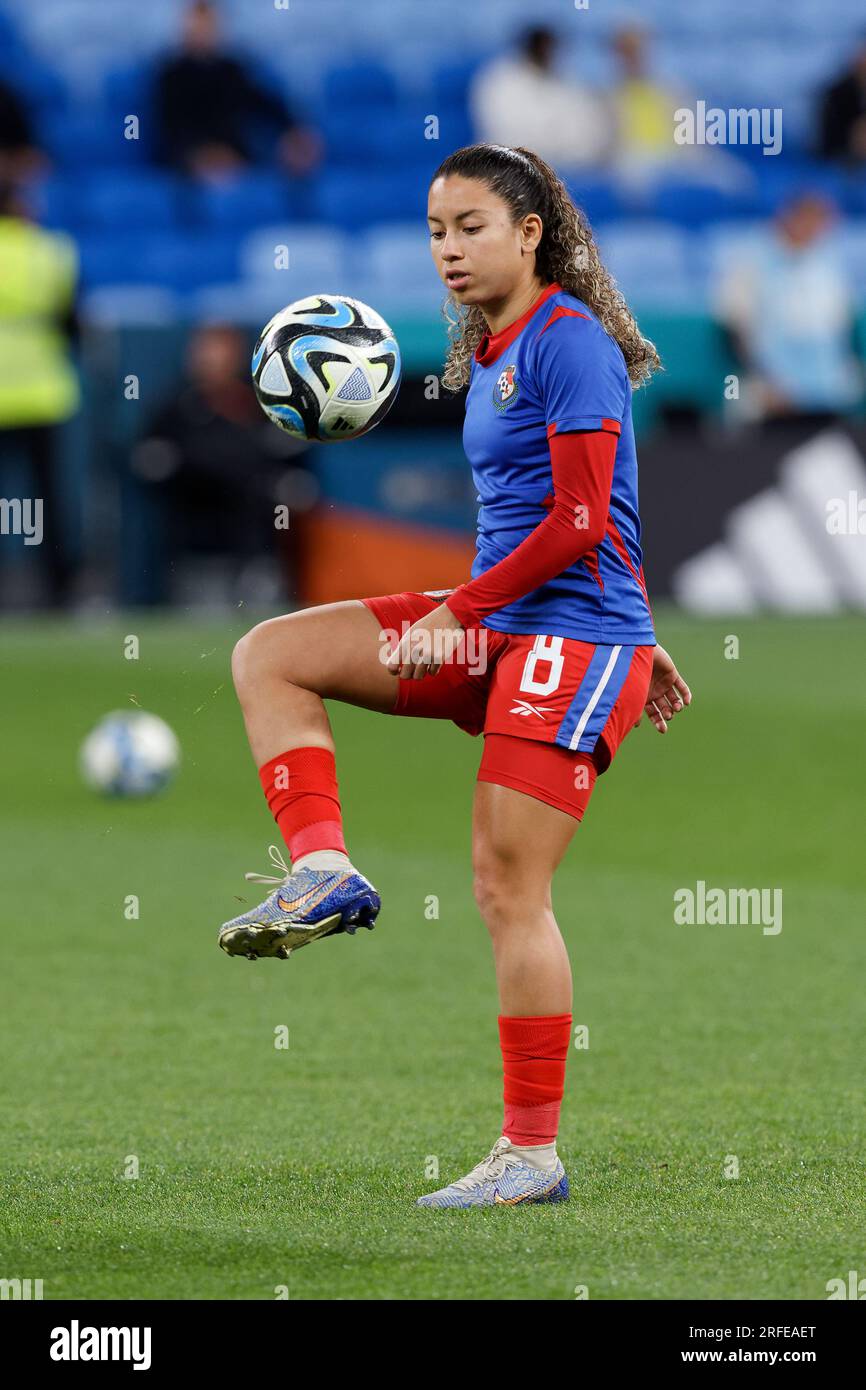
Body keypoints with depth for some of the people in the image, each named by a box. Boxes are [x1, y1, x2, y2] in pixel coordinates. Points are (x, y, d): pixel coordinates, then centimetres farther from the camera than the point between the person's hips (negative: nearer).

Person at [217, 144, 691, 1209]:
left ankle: (532, 1153, -5)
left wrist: (457, 611, -13)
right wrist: (636, 640, 25)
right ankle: (323, 874, -11)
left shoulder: (568, 340, -11)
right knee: (268, 655, 0)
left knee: (507, 885, -10)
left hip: (572, 636, -9)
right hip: (493, 624, 9)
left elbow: (580, 522, -16)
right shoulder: (487, 359, 16)